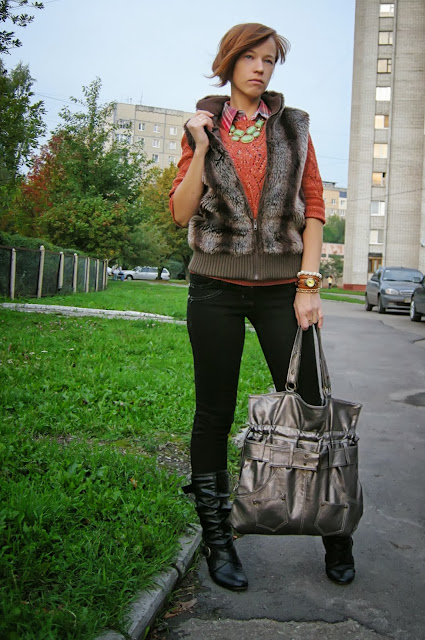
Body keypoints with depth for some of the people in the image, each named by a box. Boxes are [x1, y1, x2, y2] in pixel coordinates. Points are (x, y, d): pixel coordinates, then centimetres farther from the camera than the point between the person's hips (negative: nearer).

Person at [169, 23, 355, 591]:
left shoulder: (293, 126, 11)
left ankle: (335, 535, 17)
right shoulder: (202, 127, 10)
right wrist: (202, 147, -7)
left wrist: (309, 285, -5)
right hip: (216, 286, 0)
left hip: (282, 287, 0)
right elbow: (182, 213, 2)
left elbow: (314, 208, 5)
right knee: (214, 414, 4)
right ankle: (217, 539, 19)